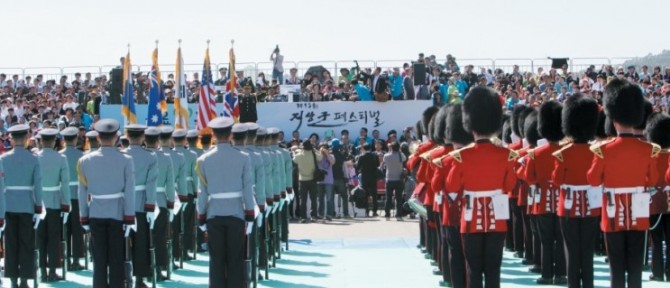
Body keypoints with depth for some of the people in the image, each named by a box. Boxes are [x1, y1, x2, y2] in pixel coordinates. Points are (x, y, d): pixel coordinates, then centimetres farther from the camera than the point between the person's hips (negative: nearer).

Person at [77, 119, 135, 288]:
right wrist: (129, 219, -5)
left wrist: (84, 218, 8)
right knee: (116, 259, 5)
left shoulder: (85, 160, -1)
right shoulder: (125, 160, -8)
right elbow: (129, 192, -9)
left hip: (96, 214, 2)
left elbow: (82, 192, 2)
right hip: (117, 213, -2)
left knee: (99, 259, 7)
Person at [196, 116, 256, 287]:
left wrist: (201, 218, 8)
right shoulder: (243, 158, -6)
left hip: (214, 215, 1)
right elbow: (248, 189, -5)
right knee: (235, 259, 5)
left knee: (216, 259, 7)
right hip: (236, 213, -1)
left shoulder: (204, 160, -3)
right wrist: (250, 216, 2)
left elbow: (202, 192, -1)